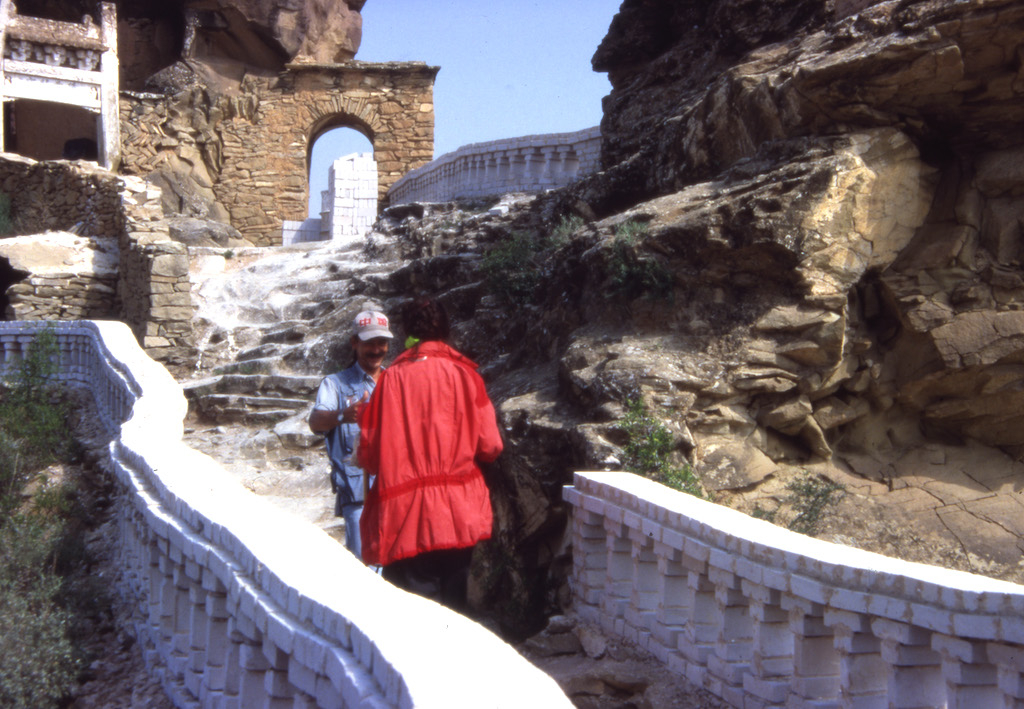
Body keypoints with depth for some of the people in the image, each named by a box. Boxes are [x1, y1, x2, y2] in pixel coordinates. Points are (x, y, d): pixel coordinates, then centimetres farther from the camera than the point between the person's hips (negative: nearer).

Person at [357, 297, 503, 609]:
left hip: (405, 516, -2)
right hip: (458, 514, 2)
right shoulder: (464, 374, -1)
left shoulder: (392, 377, -3)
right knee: (452, 605, 15)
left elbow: (368, 455, -3)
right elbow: (490, 446, -2)